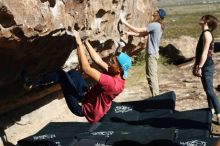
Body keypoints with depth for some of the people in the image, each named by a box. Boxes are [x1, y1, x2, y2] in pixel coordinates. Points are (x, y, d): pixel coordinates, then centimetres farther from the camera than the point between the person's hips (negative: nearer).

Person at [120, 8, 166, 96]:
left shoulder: (154, 25, -18)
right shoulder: (158, 26, 13)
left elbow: (138, 30, -17)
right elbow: (143, 34, 14)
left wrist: (125, 23, -11)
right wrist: (130, 33, 7)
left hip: (152, 54, -10)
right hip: (152, 53, 10)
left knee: (152, 76, -7)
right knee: (151, 76, 16)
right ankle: (156, 95, 23)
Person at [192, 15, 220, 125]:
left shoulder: (207, 33, -16)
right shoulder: (204, 33, 13)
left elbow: (205, 52, -22)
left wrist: (199, 67, -23)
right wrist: (196, 65, 21)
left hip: (207, 67, -10)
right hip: (204, 66, 10)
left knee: (210, 91, -11)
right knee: (208, 90, 17)